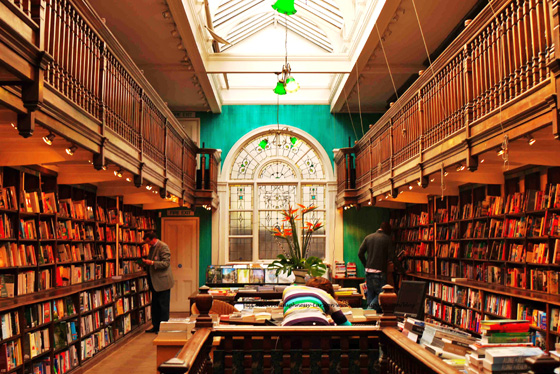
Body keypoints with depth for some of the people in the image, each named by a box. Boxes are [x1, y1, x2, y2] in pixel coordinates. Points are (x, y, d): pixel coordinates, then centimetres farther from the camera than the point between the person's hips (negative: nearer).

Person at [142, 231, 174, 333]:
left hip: (162, 282, -9)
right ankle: (156, 326, 24)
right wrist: (146, 263, 6)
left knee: (163, 306, -1)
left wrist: (152, 263, -26)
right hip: (155, 282, 9)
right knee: (155, 306, 15)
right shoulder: (152, 247, 15)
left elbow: (166, 263, -19)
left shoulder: (163, 247, -13)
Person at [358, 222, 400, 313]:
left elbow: (360, 253, 7)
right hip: (380, 271, -5)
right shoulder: (387, 239, -5)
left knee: (370, 293, 15)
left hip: (368, 271, 6)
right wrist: (399, 266, 3)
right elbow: (392, 256, -10)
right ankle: (371, 309, -17)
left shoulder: (368, 237, 9)